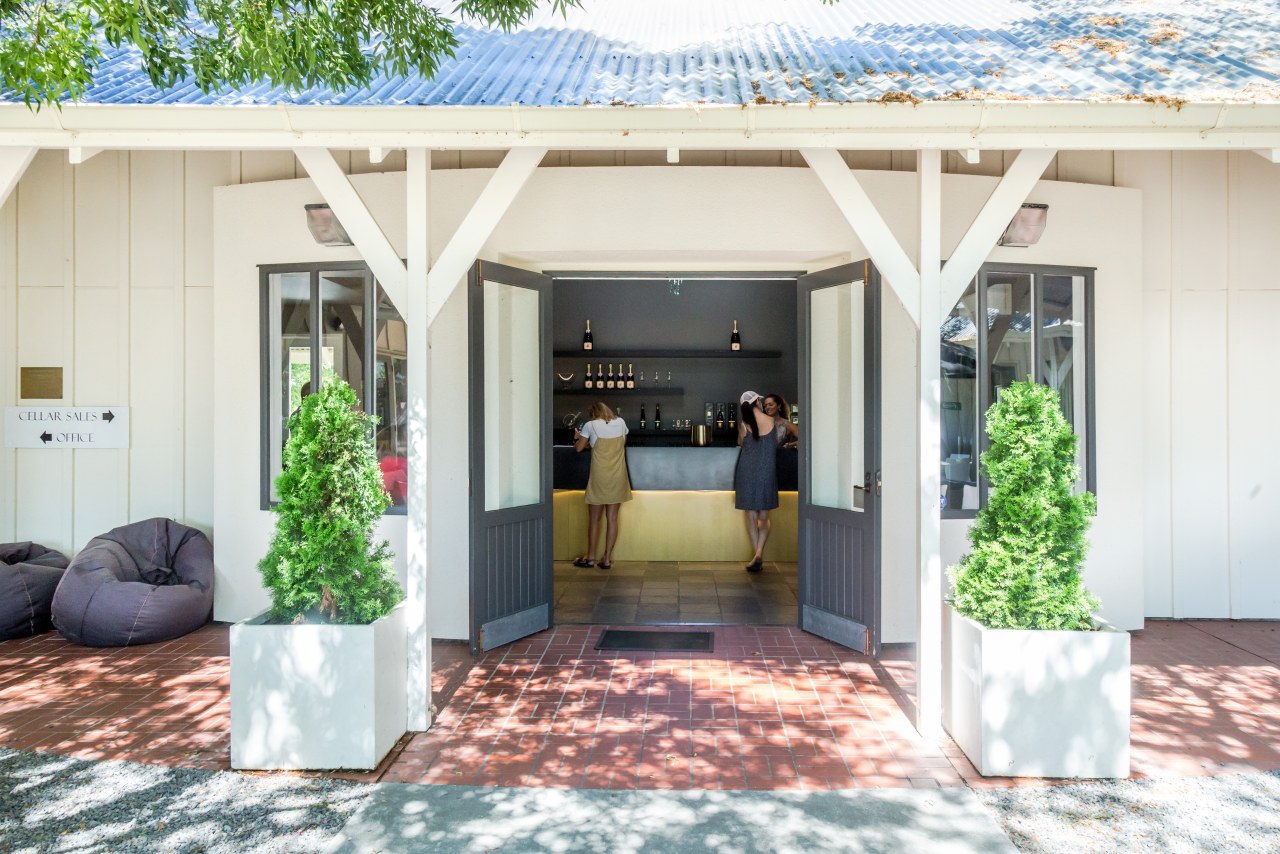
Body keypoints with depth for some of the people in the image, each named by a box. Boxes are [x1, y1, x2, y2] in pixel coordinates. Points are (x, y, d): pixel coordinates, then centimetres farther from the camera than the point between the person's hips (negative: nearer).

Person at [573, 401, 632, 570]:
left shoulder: (590, 425, -3)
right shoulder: (621, 423, 5)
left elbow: (579, 448, 4)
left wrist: (577, 438, 24)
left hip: (599, 478, -3)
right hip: (617, 478, 3)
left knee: (594, 519, 8)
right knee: (612, 518, 6)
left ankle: (590, 557, 16)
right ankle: (607, 558, 9)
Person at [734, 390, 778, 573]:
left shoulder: (743, 424, -3)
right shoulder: (771, 421, -2)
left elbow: (741, 443, 8)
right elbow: (776, 443, 6)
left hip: (747, 472, 0)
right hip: (767, 473, 1)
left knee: (751, 516, 8)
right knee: (764, 517, 10)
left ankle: (759, 557, 7)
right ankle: (759, 553, -7)